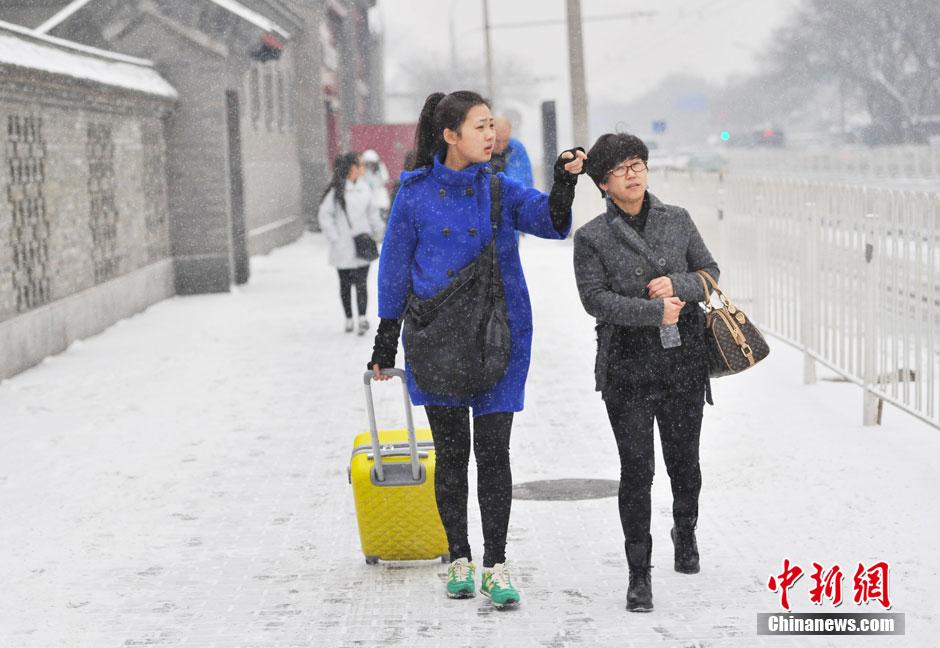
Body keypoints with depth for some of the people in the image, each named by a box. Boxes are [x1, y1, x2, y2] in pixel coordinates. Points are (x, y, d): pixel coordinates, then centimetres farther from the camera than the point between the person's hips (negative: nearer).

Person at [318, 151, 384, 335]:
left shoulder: (364, 189, 7)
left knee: (361, 283, -8)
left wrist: (376, 231, 13)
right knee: (345, 284, 8)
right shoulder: (336, 190, -10)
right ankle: (348, 319, 18)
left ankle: (362, 318, -13)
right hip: (343, 249, -3)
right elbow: (325, 215, -8)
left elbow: (372, 212, 19)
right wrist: (334, 238, -10)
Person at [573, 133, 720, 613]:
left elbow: (710, 272, 10)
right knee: (636, 469, -5)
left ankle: (685, 533, 44)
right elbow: (595, 298, -10)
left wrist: (678, 284, -10)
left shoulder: (677, 221, 7)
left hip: (683, 361, 3)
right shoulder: (592, 237, -2)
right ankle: (639, 574, 5)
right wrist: (654, 312, -17)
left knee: (684, 461, 14)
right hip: (627, 367, -3)